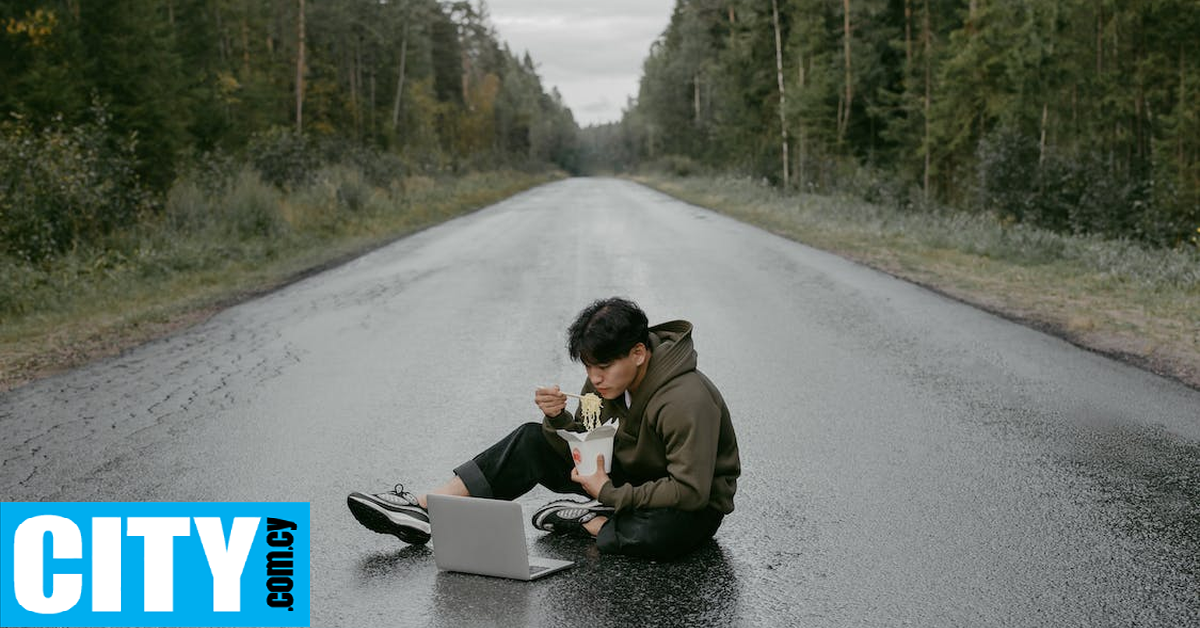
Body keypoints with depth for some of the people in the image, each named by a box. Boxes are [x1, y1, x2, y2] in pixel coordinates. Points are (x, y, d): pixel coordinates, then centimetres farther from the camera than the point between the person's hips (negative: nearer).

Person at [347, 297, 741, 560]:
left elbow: (690, 491, -34)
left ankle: (590, 522, -12)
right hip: (633, 479, 7)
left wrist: (610, 494, -28)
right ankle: (422, 512, -8)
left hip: (694, 507, -7)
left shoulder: (685, 401, -31)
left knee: (656, 532, -44)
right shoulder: (608, 380, -6)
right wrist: (558, 419, -20)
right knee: (532, 441, -4)